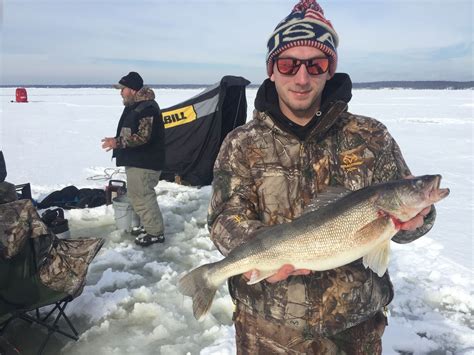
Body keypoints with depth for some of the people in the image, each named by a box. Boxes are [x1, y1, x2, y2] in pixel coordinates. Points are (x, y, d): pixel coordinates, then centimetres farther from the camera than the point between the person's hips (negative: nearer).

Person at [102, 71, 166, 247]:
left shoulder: (147, 108, -19)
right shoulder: (134, 106, 14)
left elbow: (143, 137, -27)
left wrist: (118, 142, -27)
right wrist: (117, 141, 15)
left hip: (145, 162, -11)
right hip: (136, 160, 11)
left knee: (143, 197, -5)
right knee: (136, 195, 17)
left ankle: (156, 232, 6)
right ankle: (148, 226, 29)